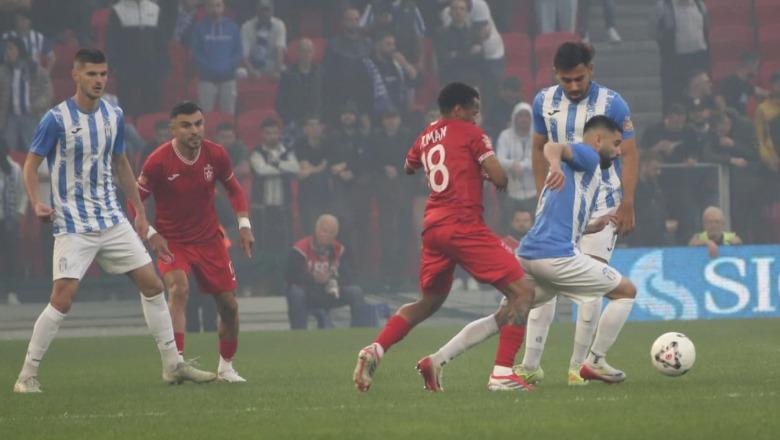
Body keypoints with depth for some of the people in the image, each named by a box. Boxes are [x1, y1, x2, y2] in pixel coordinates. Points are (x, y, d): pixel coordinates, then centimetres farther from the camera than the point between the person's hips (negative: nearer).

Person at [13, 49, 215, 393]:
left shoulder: (114, 116, 6)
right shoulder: (57, 119, -11)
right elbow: (31, 164, -5)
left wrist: (140, 211, 16)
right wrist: (37, 203, -21)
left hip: (112, 220, 6)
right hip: (73, 226, -6)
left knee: (152, 285, 4)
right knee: (62, 299, -15)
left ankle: (173, 365, 14)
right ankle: (27, 376, -4)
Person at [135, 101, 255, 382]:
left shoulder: (216, 155, -9)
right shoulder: (159, 162, -19)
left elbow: (234, 189, 9)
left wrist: (244, 224, -1)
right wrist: (151, 235, -19)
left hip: (209, 239, 4)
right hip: (171, 241, -4)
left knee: (228, 304, 4)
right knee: (179, 288, -29)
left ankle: (226, 367, 25)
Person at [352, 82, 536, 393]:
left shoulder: (426, 137, 18)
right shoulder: (471, 133, -1)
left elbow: (408, 168, 39)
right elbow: (500, 180, -8)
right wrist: (485, 170, 13)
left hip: (433, 227, 8)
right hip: (464, 225, -7)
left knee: (429, 302, 26)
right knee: (522, 292, -5)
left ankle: (375, 351, 9)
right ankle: (502, 373, -16)